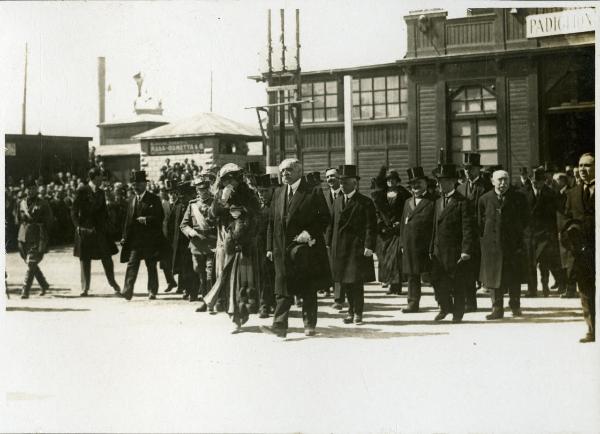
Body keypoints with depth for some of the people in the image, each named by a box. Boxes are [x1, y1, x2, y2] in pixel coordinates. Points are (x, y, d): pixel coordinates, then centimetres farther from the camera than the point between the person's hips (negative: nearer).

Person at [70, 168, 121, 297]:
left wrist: (107, 225, 5)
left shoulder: (101, 192, 11)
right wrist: (78, 226, -13)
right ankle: (85, 288, 10)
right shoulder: (82, 191, -6)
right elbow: (74, 211, -5)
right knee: (84, 259, 2)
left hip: (100, 229, 4)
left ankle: (112, 282, 23)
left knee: (107, 257, 4)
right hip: (85, 229, -4)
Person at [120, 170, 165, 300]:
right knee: (132, 265, -6)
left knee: (151, 266, 6)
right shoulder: (132, 200, 14)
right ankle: (127, 291, -12)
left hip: (149, 239, -3)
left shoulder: (154, 199, -1)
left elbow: (160, 217, -7)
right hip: (134, 240, 3)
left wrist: (146, 219, -20)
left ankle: (152, 291, 14)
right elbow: (128, 220, 16)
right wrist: (125, 236, 9)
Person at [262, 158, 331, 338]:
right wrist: (270, 247, 7)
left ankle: (309, 325, 19)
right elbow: (272, 222, 13)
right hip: (282, 248, 3)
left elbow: (325, 219, -3)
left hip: (306, 246, -3)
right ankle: (280, 325, -8)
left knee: (308, 289, 7)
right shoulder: (278, 193, 11)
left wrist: (309, 232, -16)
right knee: (283, 289, -3)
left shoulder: (313, 193, -5)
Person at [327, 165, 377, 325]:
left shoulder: (365, 203, -6)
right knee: (345, 282, 9)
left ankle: (357, 313, 7)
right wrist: (329, 243, 10)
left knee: (356, 282, -3)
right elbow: (332, 224, 16)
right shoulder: (338, 201, 14)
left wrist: (369, 246, -17)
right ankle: (352, 310, 21)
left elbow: (371, 227, -10)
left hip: (357, 248, -6)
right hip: (339, 249, 6)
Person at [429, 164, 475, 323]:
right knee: (437, 280, 5)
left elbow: (468, 228, -13)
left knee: (458, 284, 3)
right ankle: (445, 307, 24)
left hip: (455, 250, -6)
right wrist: (432, 248, 13)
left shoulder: (463, 202, -8)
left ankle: (458, 312, 16)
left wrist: (466, 250, -19)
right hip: (439, 250, 6)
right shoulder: (438, 202, 15)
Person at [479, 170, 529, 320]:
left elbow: (525, 218, 9)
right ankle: (497, 309, 7)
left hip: (514, 242, -1)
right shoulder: (485, 199, 2)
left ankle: (515, 306, 17)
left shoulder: (518, 197, 0)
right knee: (494, 278, 2)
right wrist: (487, 237, 7)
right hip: (492, 244, 1)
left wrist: (517, 233, 8)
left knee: (514, 277, 4)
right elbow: (481, 223, 11)